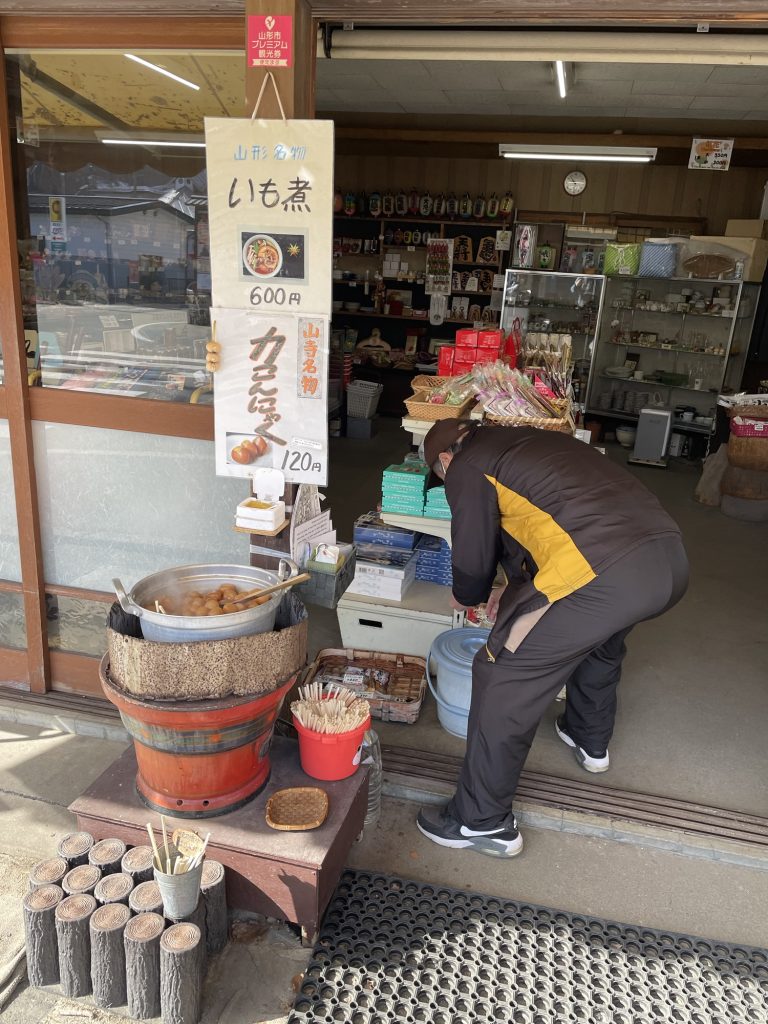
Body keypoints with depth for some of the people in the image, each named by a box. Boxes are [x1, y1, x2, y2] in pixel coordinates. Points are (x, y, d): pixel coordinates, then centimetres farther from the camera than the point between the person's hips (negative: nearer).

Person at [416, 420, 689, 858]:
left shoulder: (468, 467, 5)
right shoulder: (534, 439, 29)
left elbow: (474, 562, 7)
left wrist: (466, 597, 30)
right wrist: (516, 589, 43)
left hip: (603, 574, -9)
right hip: (672, 558, 9)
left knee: (504, 679, 5)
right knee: (602, 635, 37)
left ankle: (483, 823, 17)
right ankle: (590, 740, 57)